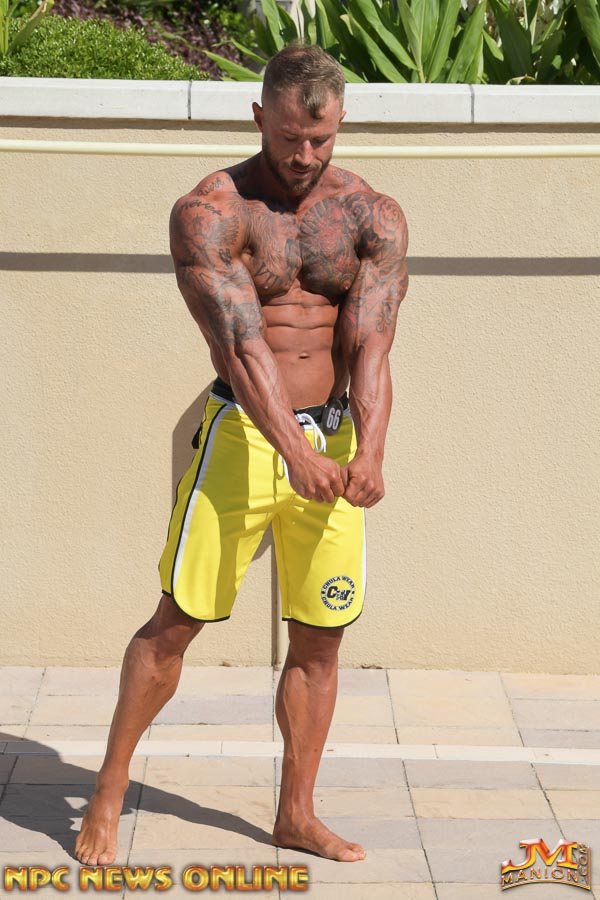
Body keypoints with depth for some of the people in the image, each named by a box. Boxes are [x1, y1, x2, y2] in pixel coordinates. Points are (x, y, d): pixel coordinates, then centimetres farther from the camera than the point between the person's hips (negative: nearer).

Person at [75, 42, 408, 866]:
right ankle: (110, 789, 17)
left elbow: (370, 346, -8)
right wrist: (292, 450, -30)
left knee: (321, 636, 7)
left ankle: (296, 815, 21)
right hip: (243, 432, -3)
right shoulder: (210, 211, -7)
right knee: (177, 619, 0)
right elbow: (241, 342, -19)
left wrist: (369, 451, -24)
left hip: (334, 436, 3)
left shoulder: (373, 217, 2)